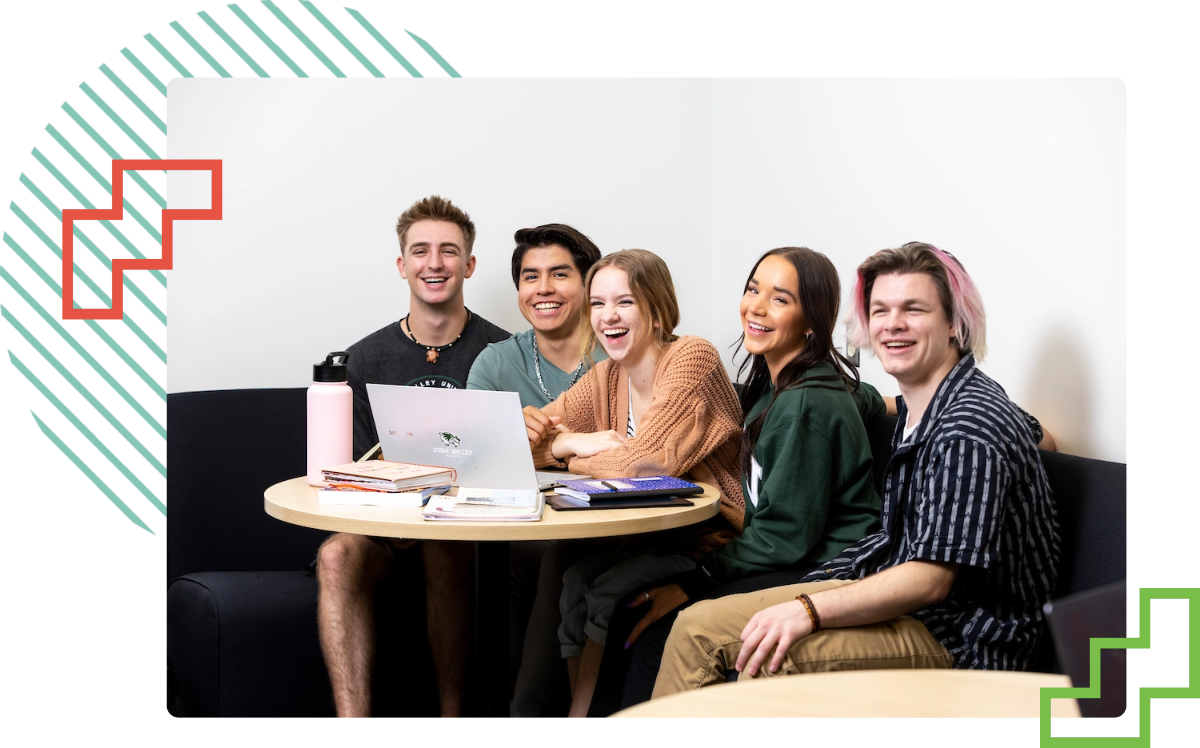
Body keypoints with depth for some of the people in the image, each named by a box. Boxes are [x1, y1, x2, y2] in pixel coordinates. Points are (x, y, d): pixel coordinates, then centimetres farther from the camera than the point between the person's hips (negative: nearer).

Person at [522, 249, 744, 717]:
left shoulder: (692, 357, -16)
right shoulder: (607, 378, 7)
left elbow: (644, 462, -24)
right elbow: (541, 434, 7)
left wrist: (570, 450, -9)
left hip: (710, 542, -6)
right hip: (649, 536, 6)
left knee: (608, 590, -25)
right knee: (576, 580, -20)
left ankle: (582, 709, -6)